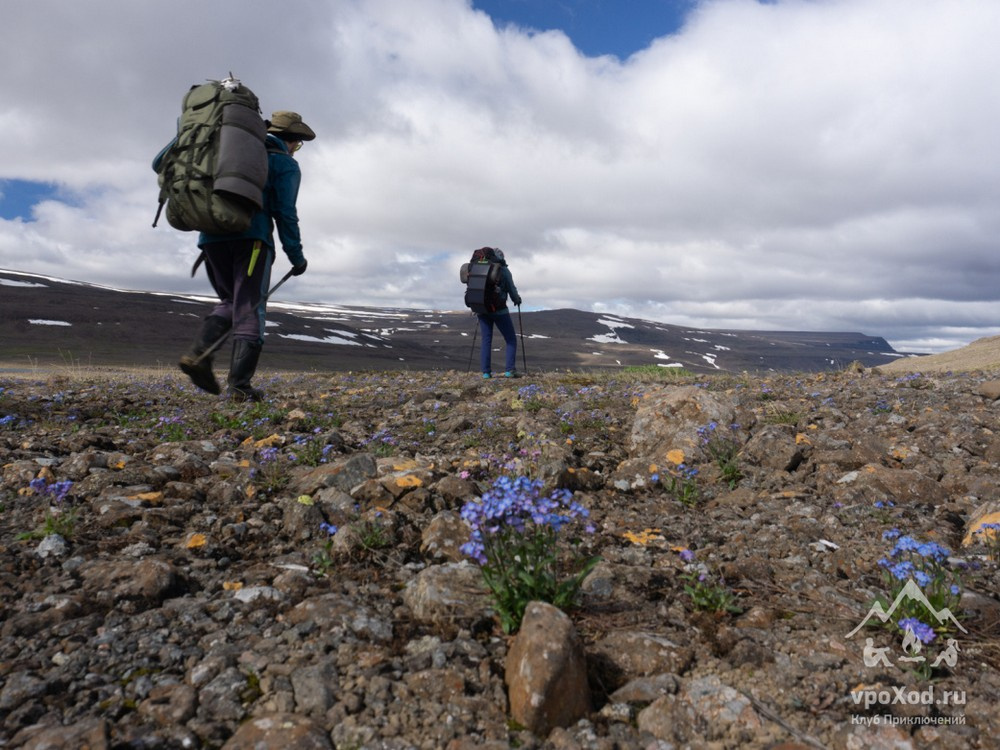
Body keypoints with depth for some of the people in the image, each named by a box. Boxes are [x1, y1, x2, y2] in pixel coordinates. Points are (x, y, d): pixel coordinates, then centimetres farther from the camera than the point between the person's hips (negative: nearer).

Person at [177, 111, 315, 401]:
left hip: (212, 235, 6)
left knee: (230, 301, 19)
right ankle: (239, 385, -10)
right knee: (249, 309, -3)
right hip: (251, 236, -6)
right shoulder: (285, 164, 8)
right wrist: (296, 257, 1)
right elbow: (285, 213, -2)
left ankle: (198, 353, -5)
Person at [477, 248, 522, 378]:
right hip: (499, 309, -4)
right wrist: (517, 300, 20)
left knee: (486, 341, 8)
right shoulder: (504, 270, -4)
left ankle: (486, 372, 3)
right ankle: (509, 370, -5)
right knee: (511, 340, 5)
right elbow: (512, 289, 0)